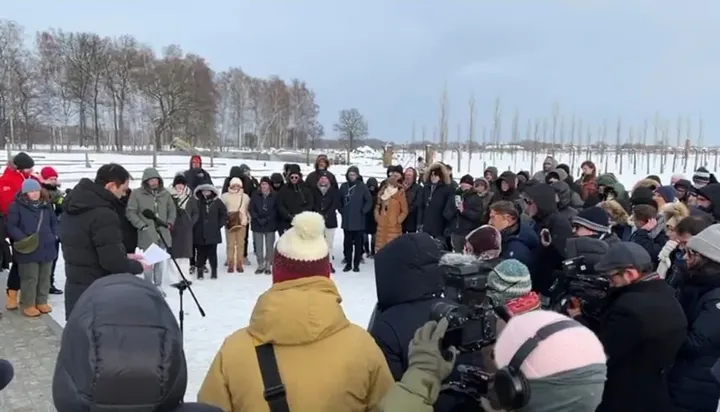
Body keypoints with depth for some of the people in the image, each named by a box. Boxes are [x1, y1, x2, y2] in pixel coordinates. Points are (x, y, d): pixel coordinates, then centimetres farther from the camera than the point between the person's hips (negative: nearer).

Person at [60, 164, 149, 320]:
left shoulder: (76, 205, 7)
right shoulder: (103, 215, -24)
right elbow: (113, 263, -25)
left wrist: (124, 256, 12)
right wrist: (138, 266, -6)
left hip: (75, 287, 9)